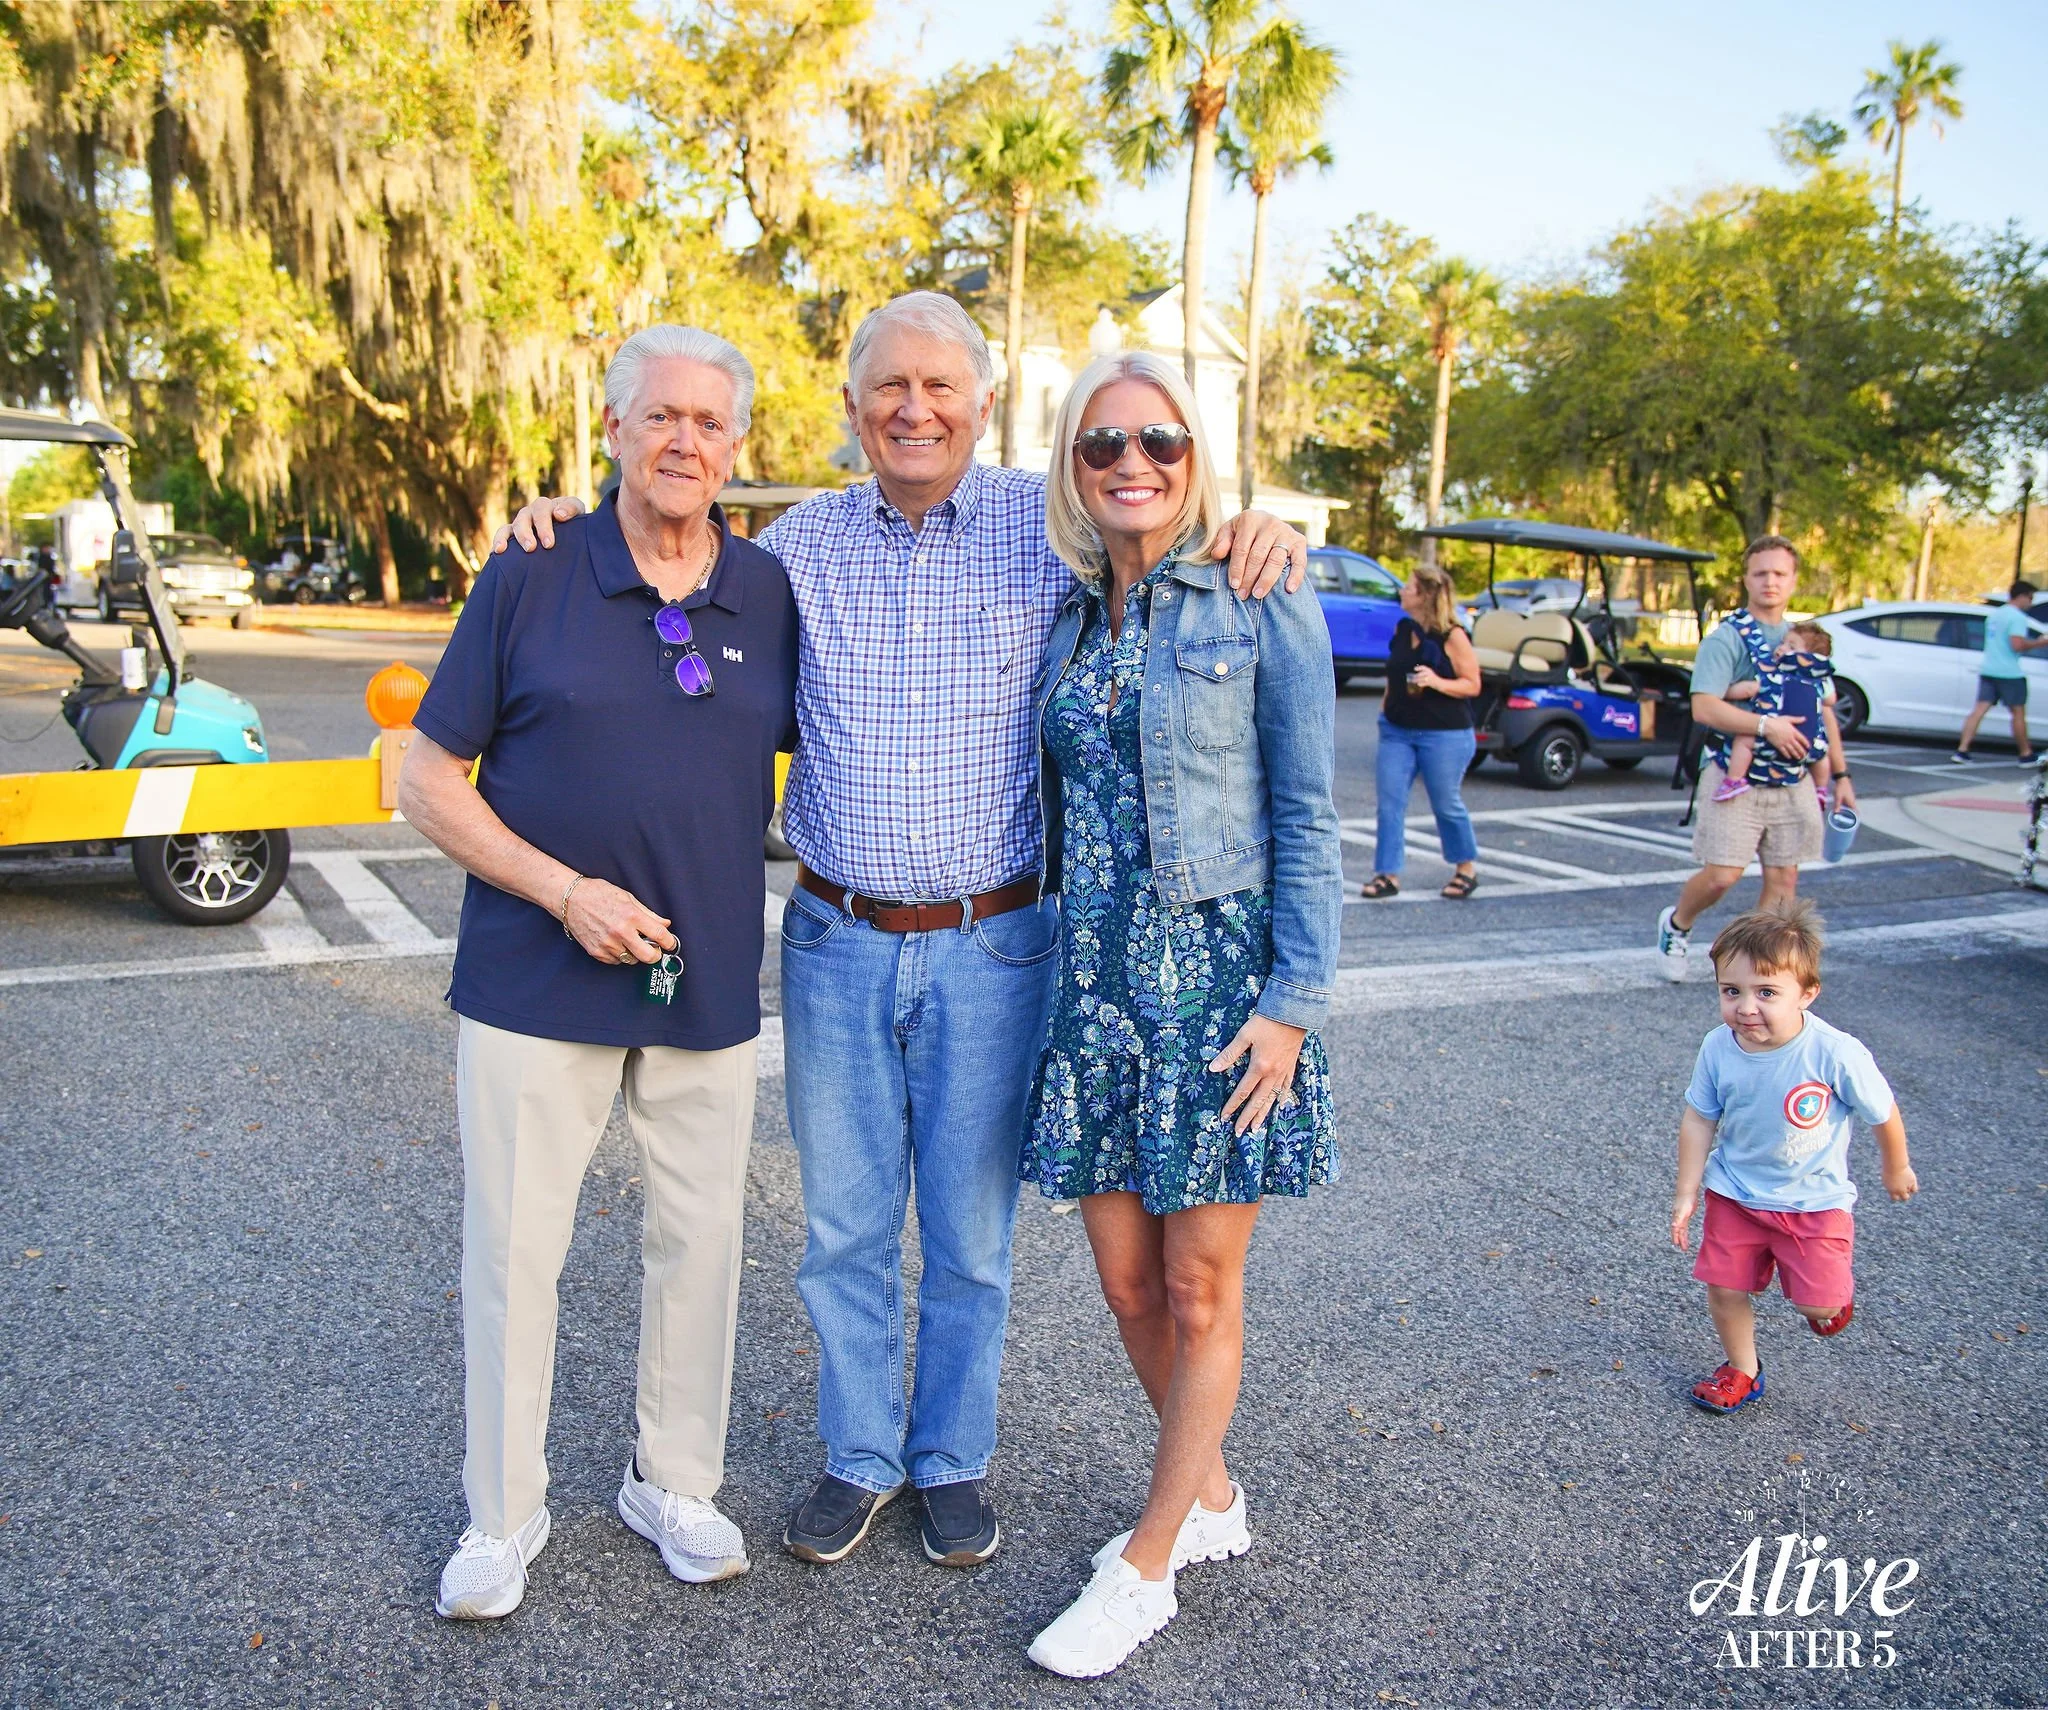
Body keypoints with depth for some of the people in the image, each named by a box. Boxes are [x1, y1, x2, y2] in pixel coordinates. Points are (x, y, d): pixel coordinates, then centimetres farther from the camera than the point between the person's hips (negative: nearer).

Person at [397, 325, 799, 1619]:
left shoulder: (774, 596, 3)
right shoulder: (530, 580, -4)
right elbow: (429, 781, -3)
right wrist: (565, 892, -14)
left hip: (709, 988, 3)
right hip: (537, 980, -2)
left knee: (701, 1243, 13)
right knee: (516, 1249, 7)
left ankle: (676, 1483, 34)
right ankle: (504, 1514, 28)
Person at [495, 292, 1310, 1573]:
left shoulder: (1053, 527, -2)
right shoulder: (802, 540, 5)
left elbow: (1181, 546, 8)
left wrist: (1263, 534, -15)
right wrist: (576, 525, 5)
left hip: (991, 948, -2)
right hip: (836, 942, 2)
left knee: (971, 1235, 12)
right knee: (845, 1226, 13)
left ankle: (955, 1459, 33)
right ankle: (859, 1456, 33)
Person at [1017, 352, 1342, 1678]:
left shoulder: (1261, 606, -5)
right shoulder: (1067, 619, 9)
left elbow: (1307, 816, -7)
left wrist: (1295, 1000, -13)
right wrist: (1061, 962, 13)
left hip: (1220, 970, -5)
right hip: (1096, 972, 5)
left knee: (1201, 1287, 5)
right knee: (1127, 1279, 12)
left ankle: (1147, 1566, 21)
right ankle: (1210, 1498, 35)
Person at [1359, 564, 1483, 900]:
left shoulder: (1452, 637, -11)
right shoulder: (1402, 630, 8)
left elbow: (1472, 685, -11)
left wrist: (1438, 682, -26)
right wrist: (1385, 709, 13)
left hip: (1444, 734, -6)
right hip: (1398, 730, 6)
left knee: (1446, 804, 6)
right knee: (1389, 802, -2)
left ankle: (1466, 868, 26)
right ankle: (1388, 875, 3)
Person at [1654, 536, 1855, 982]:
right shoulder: (1726, 639, -8)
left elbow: (1824, 711, 20)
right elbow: (1704, 707, -21)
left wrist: (1840, 774, 16)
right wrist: (1767, 725, -26)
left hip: (1792, 779, 6)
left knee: (1783, 878, 3)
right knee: (1721, 875, -8)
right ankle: (1676, 925, 21)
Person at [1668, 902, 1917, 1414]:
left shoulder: (1836, 1054, -27)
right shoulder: (1718, 1048, -18)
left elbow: (1883, 1113, -8)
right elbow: (1699, 1120, -4)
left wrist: (1897, 1169, 8)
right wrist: (1686, 1193, -1)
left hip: (1813, 1199, -2)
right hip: (1734, 1193, 3)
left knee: (1819, 1304, -5)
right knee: (1724, 1286, 4)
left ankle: (1837, 1288, 33)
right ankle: (1742, 1370, 31)